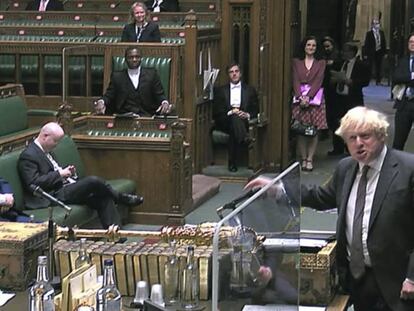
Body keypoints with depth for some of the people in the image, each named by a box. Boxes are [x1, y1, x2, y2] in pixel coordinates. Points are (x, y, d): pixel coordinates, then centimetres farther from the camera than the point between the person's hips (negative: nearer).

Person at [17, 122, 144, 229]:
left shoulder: (46, 151, 17)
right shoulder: (28, 156, -12)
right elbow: (33, 183, -21)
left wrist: (67, 172, 7)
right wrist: (60, 174, -17)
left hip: (64, 188, 10)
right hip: (54, 196, -10)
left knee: (103, 199, -10)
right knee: (93, 181, -23)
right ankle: (121, 198, 1)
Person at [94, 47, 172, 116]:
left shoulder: (151, 74, 15)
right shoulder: (117, 76, 16)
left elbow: (159, 95, 10)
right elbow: (109, 96, 11)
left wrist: (165, 103, -13)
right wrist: (101, 102, -12)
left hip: (146, 116, 0)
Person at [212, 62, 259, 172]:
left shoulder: (250, 90, 21)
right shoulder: (220, 90, 18)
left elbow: (255, 110, 11)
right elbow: (216, 111, 5)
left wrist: (247, 115, -13)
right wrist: (230, 112, -15)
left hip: (243, 121, 1)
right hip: (225, 122, -1)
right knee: (235, 117, -38)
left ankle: (233, 163, -45)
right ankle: (245, 139, -59)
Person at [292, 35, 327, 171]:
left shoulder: (321, 63, 8)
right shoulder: (296, 62, 11)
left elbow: (318, 81, -3)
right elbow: (295, 81, 2)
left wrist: (308, 97, -15)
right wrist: (301, 97, -12)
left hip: (315, 98, -1)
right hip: (299, 98, 1)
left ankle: (310, 159, 1)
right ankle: (303, 159, 5)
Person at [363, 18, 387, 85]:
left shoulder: (381, 33, 8)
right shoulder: (369, 33, -5)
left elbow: (384, 43, 11)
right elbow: (366, 44, -6)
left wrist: (384, 52, 6)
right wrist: (365, 54, -10)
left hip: (379, 53, 4)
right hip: (371, 53, -4)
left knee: (379, 68, 8)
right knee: (371, 69, -2)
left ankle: (378, 81, 15)